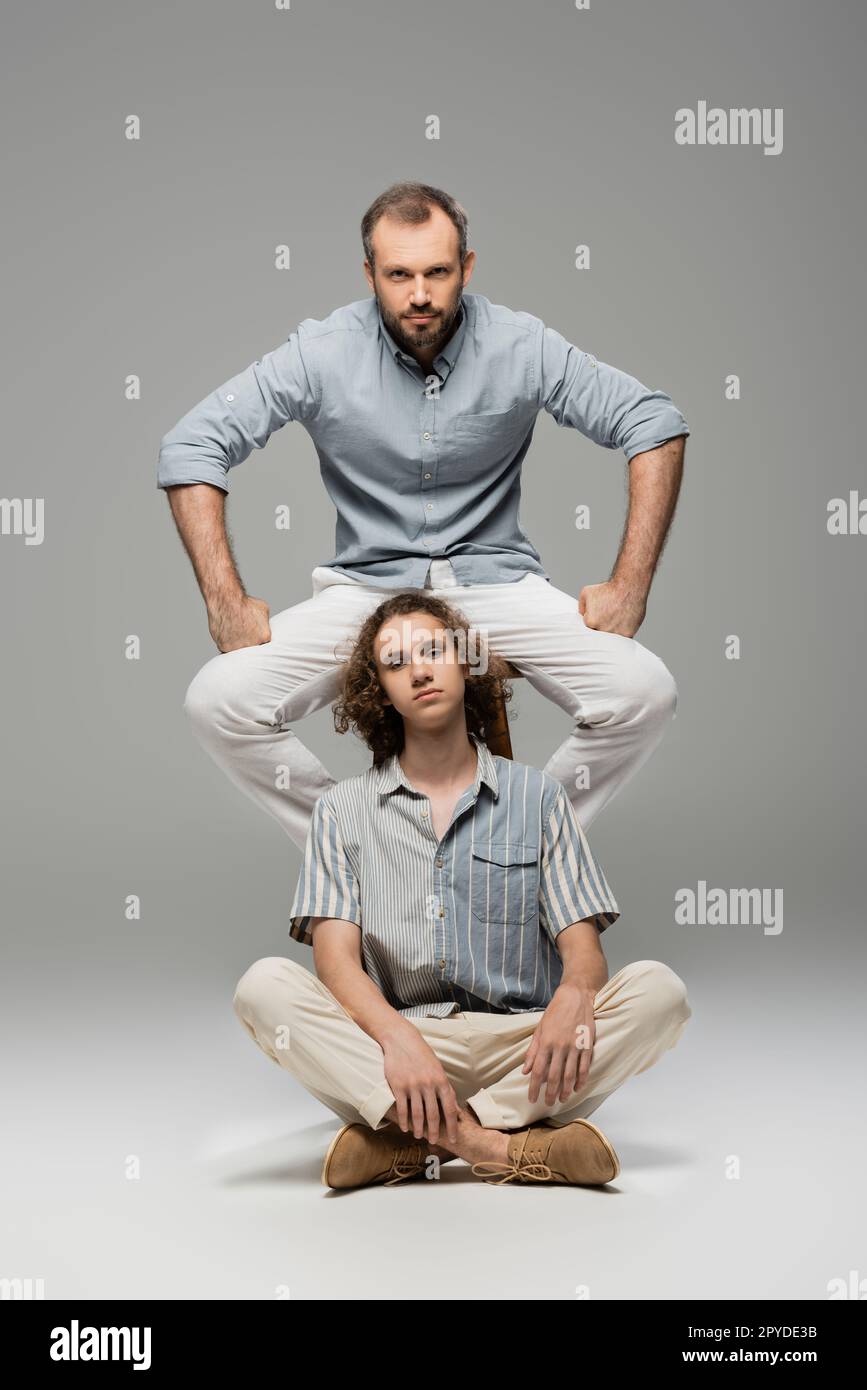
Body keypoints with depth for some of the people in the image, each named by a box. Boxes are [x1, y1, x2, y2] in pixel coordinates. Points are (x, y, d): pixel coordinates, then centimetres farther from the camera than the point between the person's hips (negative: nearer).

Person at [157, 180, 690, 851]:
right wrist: (226, 600, -14)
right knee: (219, 700, -23)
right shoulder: (323, 353, -8)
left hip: (496, 579, 0)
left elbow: (657, 423, -4)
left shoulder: (521, 345, -8)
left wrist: (630, 585, -11)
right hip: (366, 585, 0)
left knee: (645, 693, -25)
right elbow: (190, 447, -7)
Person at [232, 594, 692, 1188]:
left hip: (516, 1045, 1)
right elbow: (336, 957, -2)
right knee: (265, 986, -26)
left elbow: (582, 944, 5)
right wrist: (398, 1037, -24)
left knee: (658, 989, -24)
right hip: (384, 1046, -1)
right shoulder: (343, 809, 12)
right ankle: (501, 1145, -35)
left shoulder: (537, 795, 14)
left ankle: (412, 1142, -29)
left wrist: (574, 995, -22)